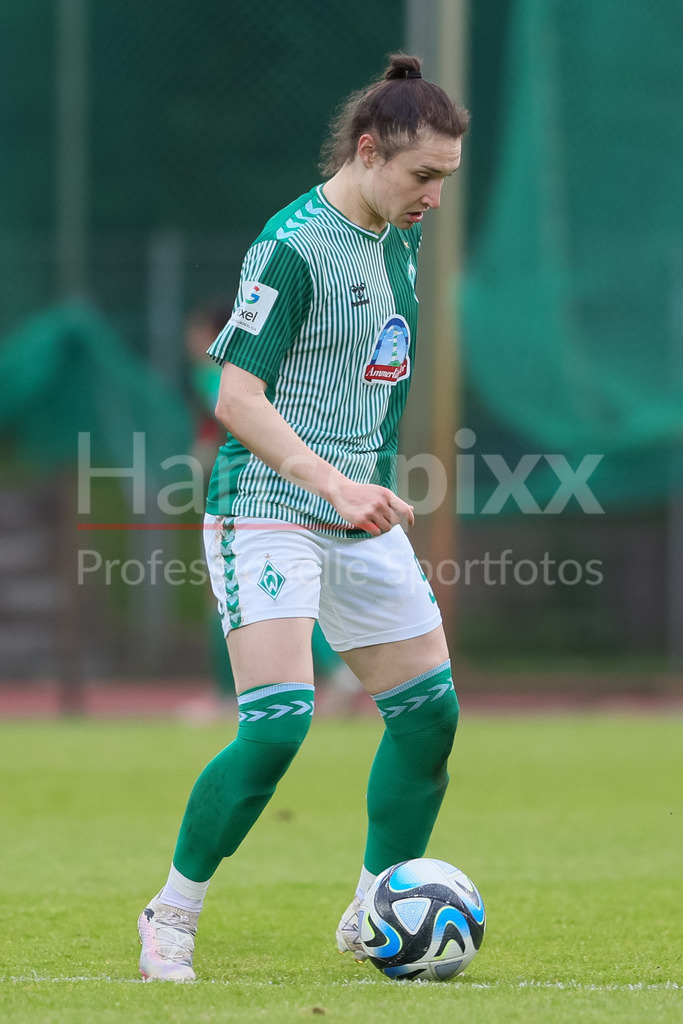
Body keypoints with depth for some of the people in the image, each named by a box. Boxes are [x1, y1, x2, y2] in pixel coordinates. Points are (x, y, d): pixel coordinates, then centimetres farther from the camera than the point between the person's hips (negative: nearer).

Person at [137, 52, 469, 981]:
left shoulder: (399, 237, 9)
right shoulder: (294, 246, -16)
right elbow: (238, 399, -20)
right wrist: (332, 484, -29)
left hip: (363, 517, 9)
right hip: (270, 510, -8)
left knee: (431, 711, 6)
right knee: (277, 725, -18)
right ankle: (171, 917, -2)